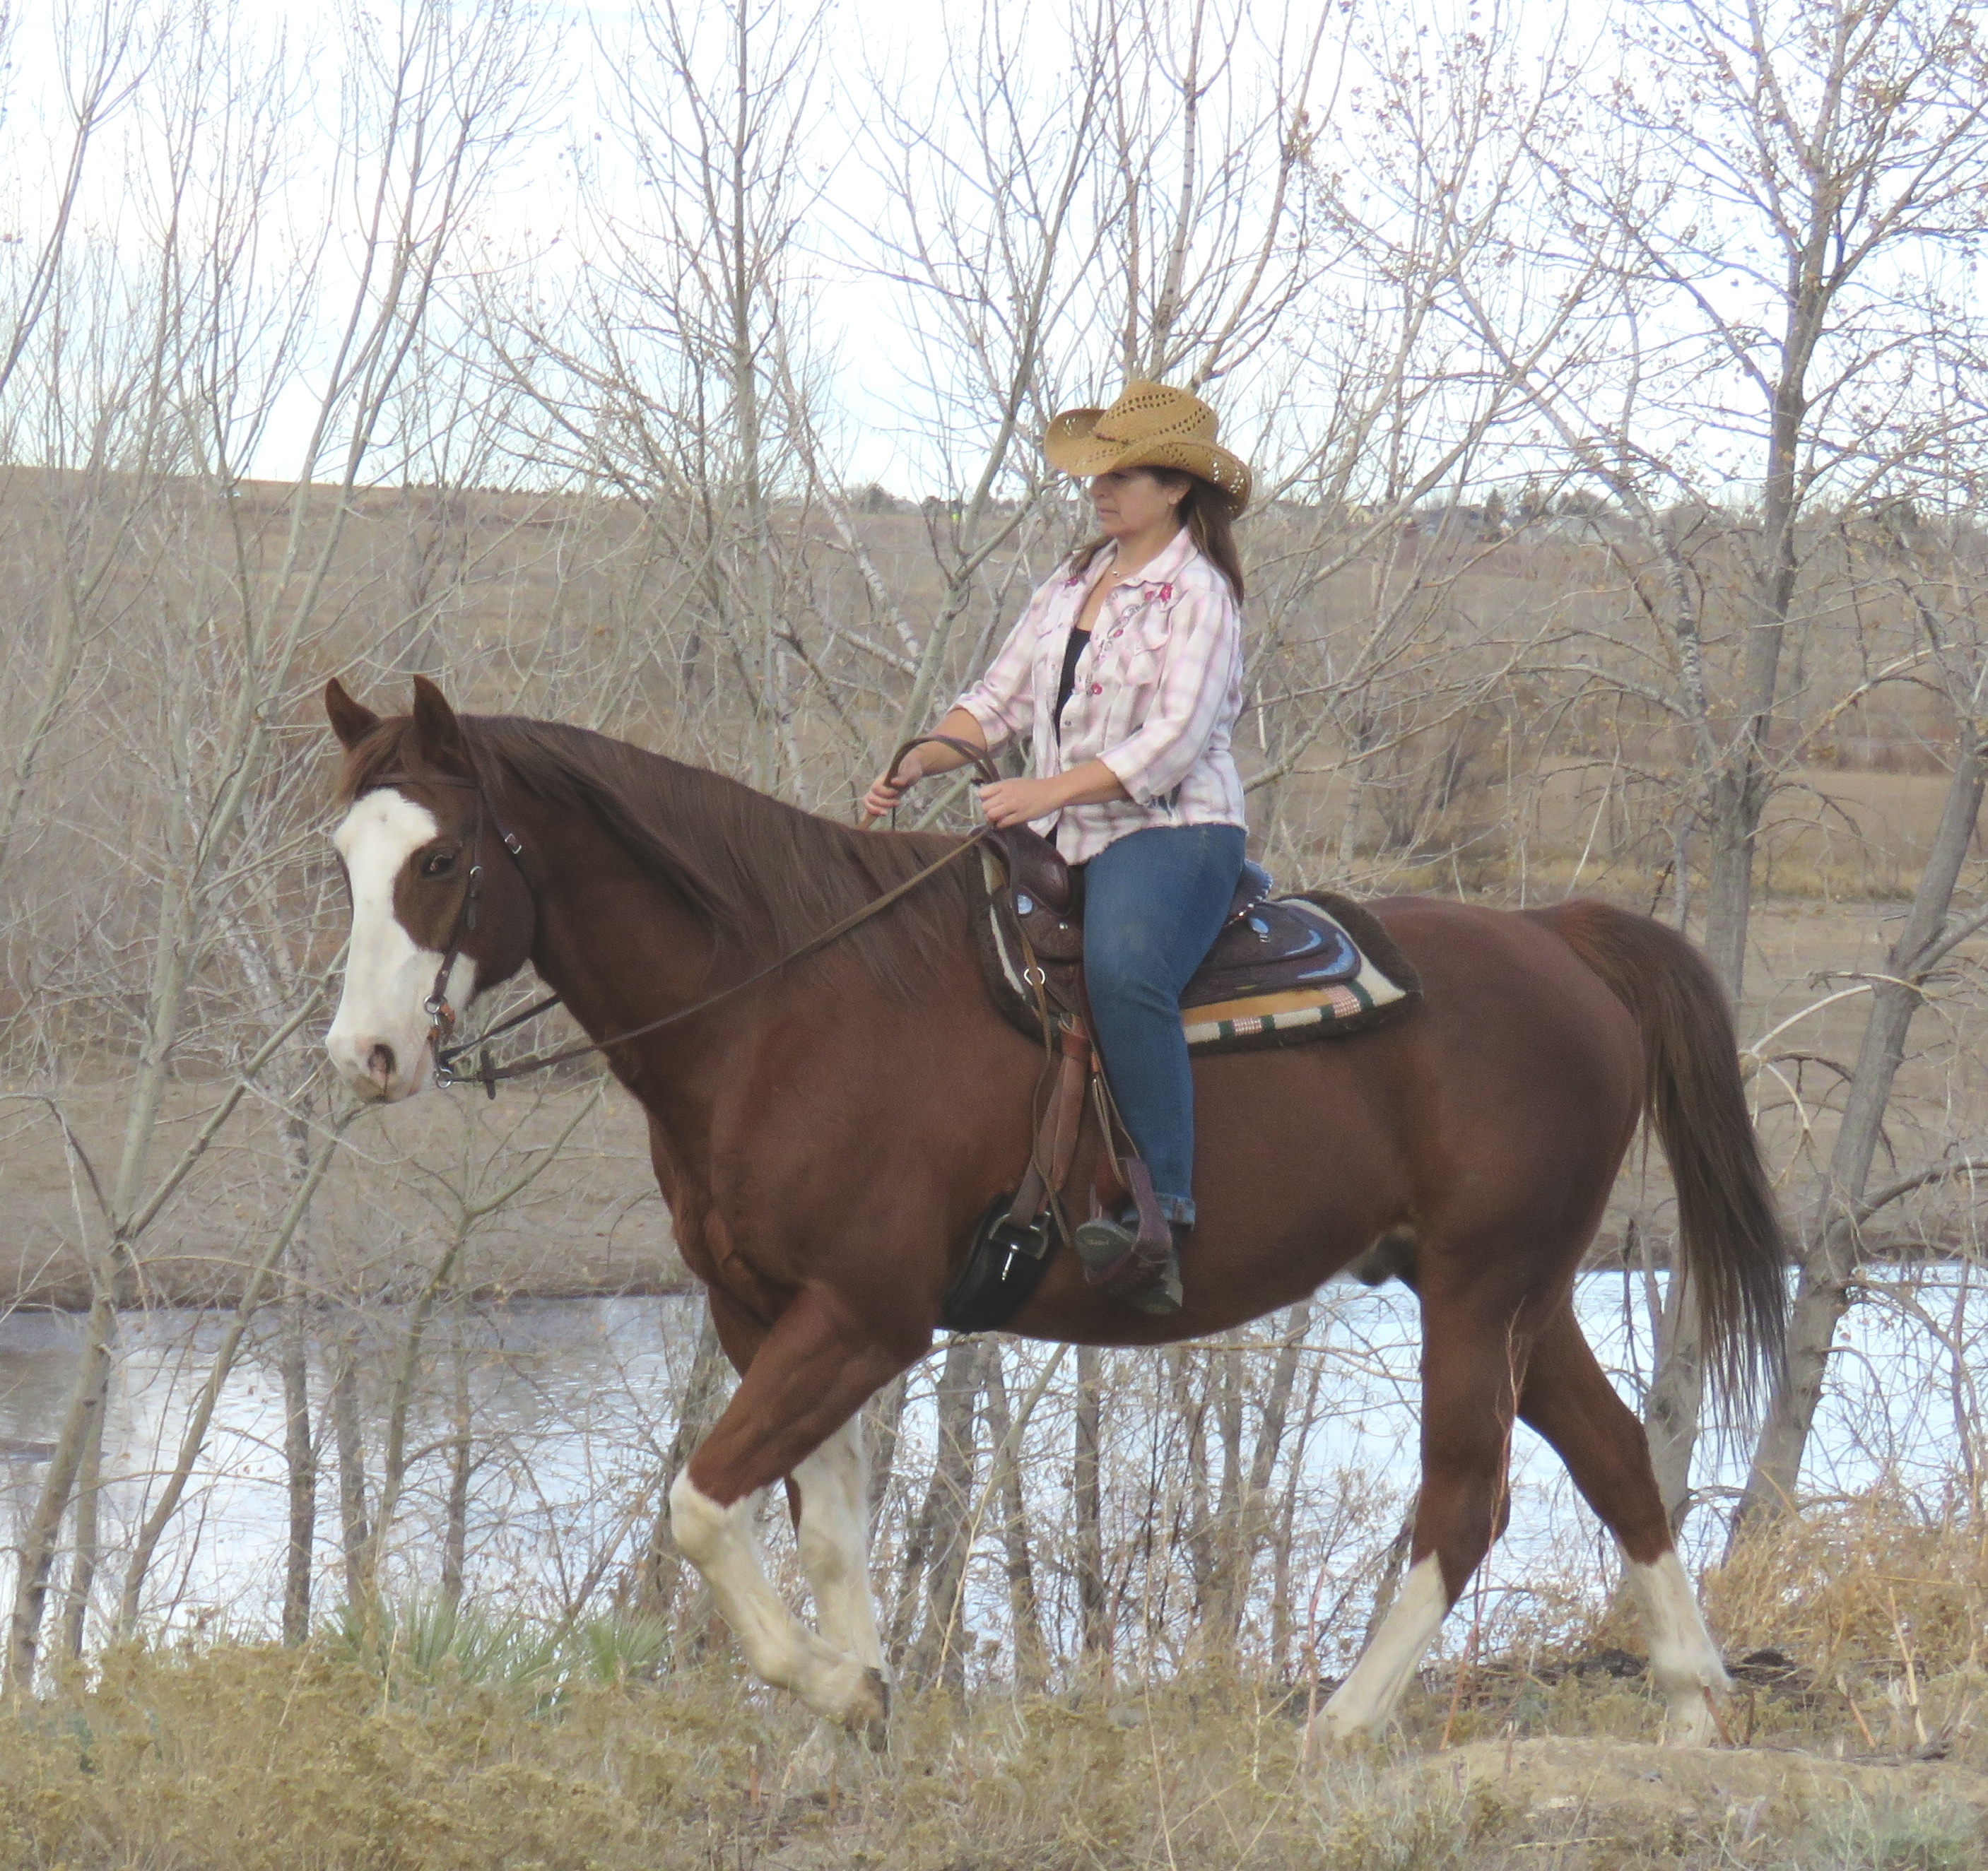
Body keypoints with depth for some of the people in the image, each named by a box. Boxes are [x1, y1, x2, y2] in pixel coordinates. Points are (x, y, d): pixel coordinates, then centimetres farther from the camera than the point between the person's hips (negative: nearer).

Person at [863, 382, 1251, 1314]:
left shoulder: (1196, 593, -6)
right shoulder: (1074, 581, 17)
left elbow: (1175, 739, -17)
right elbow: (997, 700, 17)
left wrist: (1052, 790, -26)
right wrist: (919, 762, -1)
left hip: (1171, 829, -9)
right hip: (1063, 844, 9)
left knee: (1123, 970, -37)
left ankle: (1160, 1215, -39)